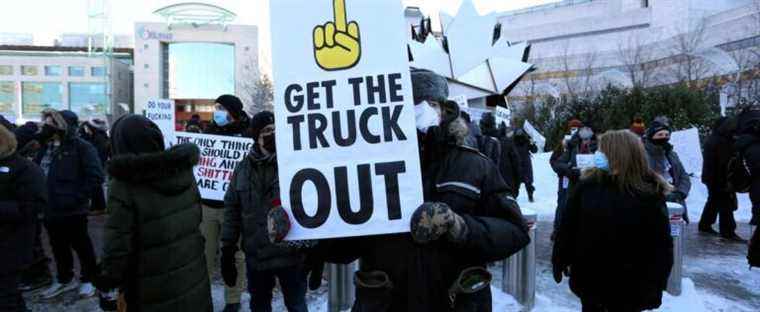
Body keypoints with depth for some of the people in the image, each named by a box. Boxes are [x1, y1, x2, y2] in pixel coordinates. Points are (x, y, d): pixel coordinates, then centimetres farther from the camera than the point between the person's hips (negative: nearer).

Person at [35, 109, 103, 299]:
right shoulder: (46, 147, 11)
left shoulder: (80, 147, -11)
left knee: (81, 246, 5)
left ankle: (88, 280, 20)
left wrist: (77, 197, -18)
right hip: (50, 209, 7)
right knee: (58, 247, 18)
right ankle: (64, 279, 33)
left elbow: (95, 176, -16)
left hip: (72, 210, -7)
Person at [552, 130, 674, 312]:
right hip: (589, 277, 2)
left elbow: (661, 244, -10)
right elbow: (567, 227, 0)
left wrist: (655, 286, -11)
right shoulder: (588, 185, -6)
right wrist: (560, 260, 1)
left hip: (627, 285, -2)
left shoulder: (650, 194, -12)